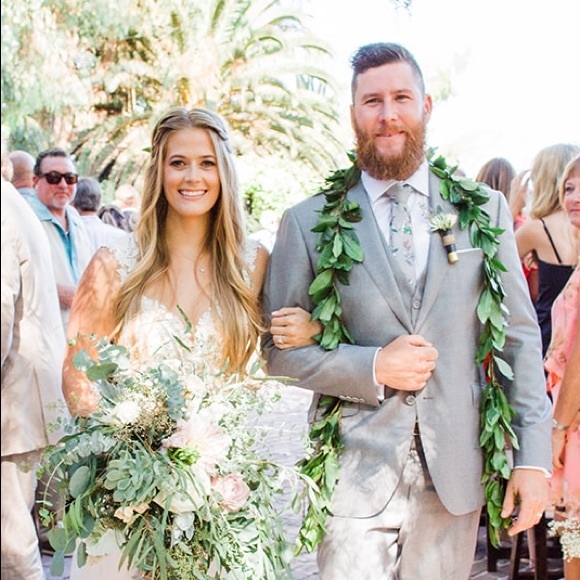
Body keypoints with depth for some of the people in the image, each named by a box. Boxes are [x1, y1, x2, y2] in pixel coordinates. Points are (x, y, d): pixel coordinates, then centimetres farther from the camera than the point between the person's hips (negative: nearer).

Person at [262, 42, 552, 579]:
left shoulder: (484, 210, 5)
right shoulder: (309, 222, 1)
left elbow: (520, 335, 5)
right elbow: (279, 348, 2)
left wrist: (533, 456, -1)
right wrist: (373, 367, -13)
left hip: (455, 470, 2)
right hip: (355, 472, -1)